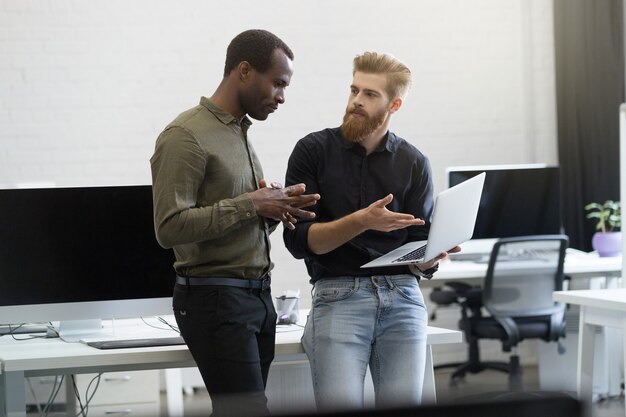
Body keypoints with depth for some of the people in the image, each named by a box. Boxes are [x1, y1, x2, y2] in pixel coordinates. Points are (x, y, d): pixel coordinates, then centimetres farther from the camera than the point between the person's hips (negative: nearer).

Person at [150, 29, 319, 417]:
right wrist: (251, 204, -16)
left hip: (258, 295, 8)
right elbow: (170, 227, -18)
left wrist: (275, 209, 2)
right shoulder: (186, 136, -10)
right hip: (215, 296, -8)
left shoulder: (241, 133, 18)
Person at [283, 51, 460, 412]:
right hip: (338, 295, -2)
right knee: (340, 404, -18)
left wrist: (430, 258, -14)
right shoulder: (314, 151, 4)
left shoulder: (413, 163, 10)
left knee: (403, 403, -10)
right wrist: (362, 222, -17)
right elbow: (299, 240, -4)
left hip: (402, 296, 2)